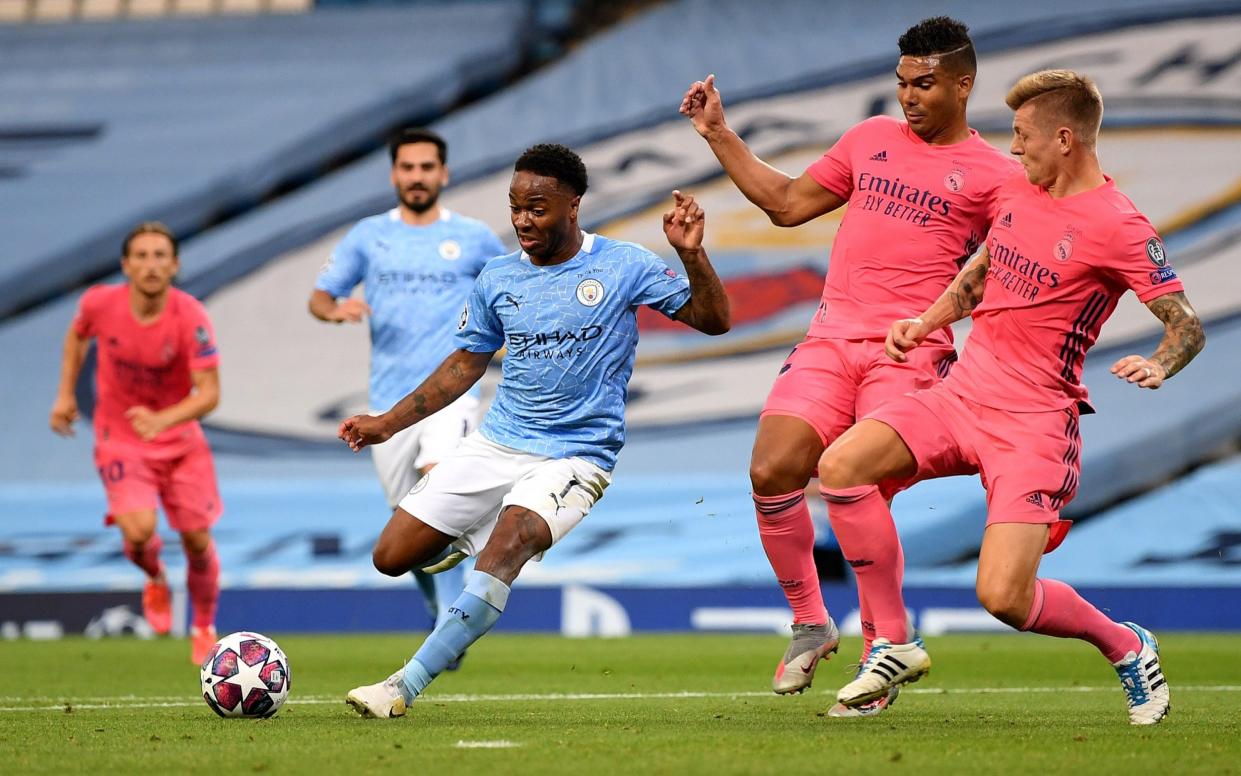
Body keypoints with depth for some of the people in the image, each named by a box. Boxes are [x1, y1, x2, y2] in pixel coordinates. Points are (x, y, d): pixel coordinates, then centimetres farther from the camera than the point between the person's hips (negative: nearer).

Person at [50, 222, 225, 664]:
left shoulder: (190, 317, -22)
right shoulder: (100, 304, -15)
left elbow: (209, 393, -25)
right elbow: (78, 334, 11)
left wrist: (162, 420, -41)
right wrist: (65, 394, 8)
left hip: (180, 439, 0)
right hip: (119, 439, 0)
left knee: (197, 540, 1)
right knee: (139, 531, -22)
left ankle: (204, 628, 29)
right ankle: (155, 579, 17)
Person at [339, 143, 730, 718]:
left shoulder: (623, 266, -4)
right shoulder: (497, 278, 6)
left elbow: (714, 321, -3)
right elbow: (466, 364, 19)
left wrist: (691, 255, -21)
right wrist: (388, 423, 14)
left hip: (576, 455, -5)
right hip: (495, 445, 5)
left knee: (507, 544, -33)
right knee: (391, 557, -1)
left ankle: (404, 687, -37)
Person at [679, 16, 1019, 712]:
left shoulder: (994, 174, 4)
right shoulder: (872, 139, 19)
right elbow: (787, 203, 26)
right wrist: (720, 135, 25)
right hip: (832, 340, 5)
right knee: (771, 473, -12)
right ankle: (811, 623, 10)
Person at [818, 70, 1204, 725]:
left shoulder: (1117, 227, -12)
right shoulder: (1018, 190, 10)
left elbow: (1186, 324, -12)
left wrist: (1158, 366, -32)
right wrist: (924, 324, 19)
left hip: (1033, 422, -7)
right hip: (962, 393, 7)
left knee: (1004, 597, -18)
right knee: (841, 464, -17)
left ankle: (1126, 647, 13)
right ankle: (893, 646, -5)